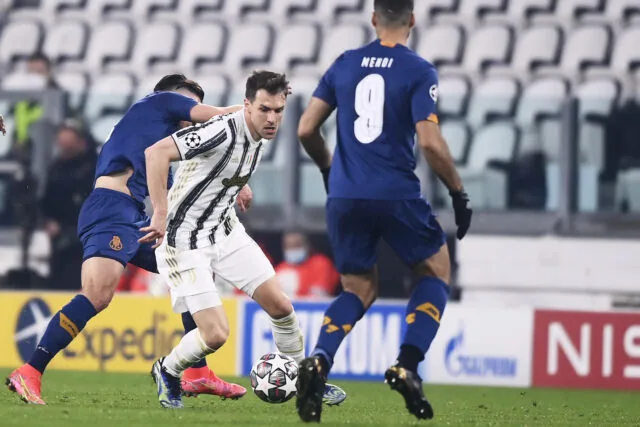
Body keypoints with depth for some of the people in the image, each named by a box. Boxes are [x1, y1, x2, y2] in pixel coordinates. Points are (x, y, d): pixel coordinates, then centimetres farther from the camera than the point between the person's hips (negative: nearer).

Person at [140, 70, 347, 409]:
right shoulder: (224, 132, -27)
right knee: (216, 334, -12)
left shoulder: (263, 137, 1)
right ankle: (166, 371, 18)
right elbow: (156, 152, -36)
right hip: (184, 239, -8)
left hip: (225, 230, 8)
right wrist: (161, 214, -38)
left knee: (280, 306, 2)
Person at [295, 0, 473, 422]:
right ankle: (407, 366, -1)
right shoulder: (418, 71, -4)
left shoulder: (344, 65, 8)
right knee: (436, 271, 18)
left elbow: (306, 130, 8)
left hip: (345, 197, 4)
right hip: (397, 194, -4)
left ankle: (318, 362, -10)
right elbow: (430, 142, -13)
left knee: (359, 290, 18)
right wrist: (459, 193, -1)